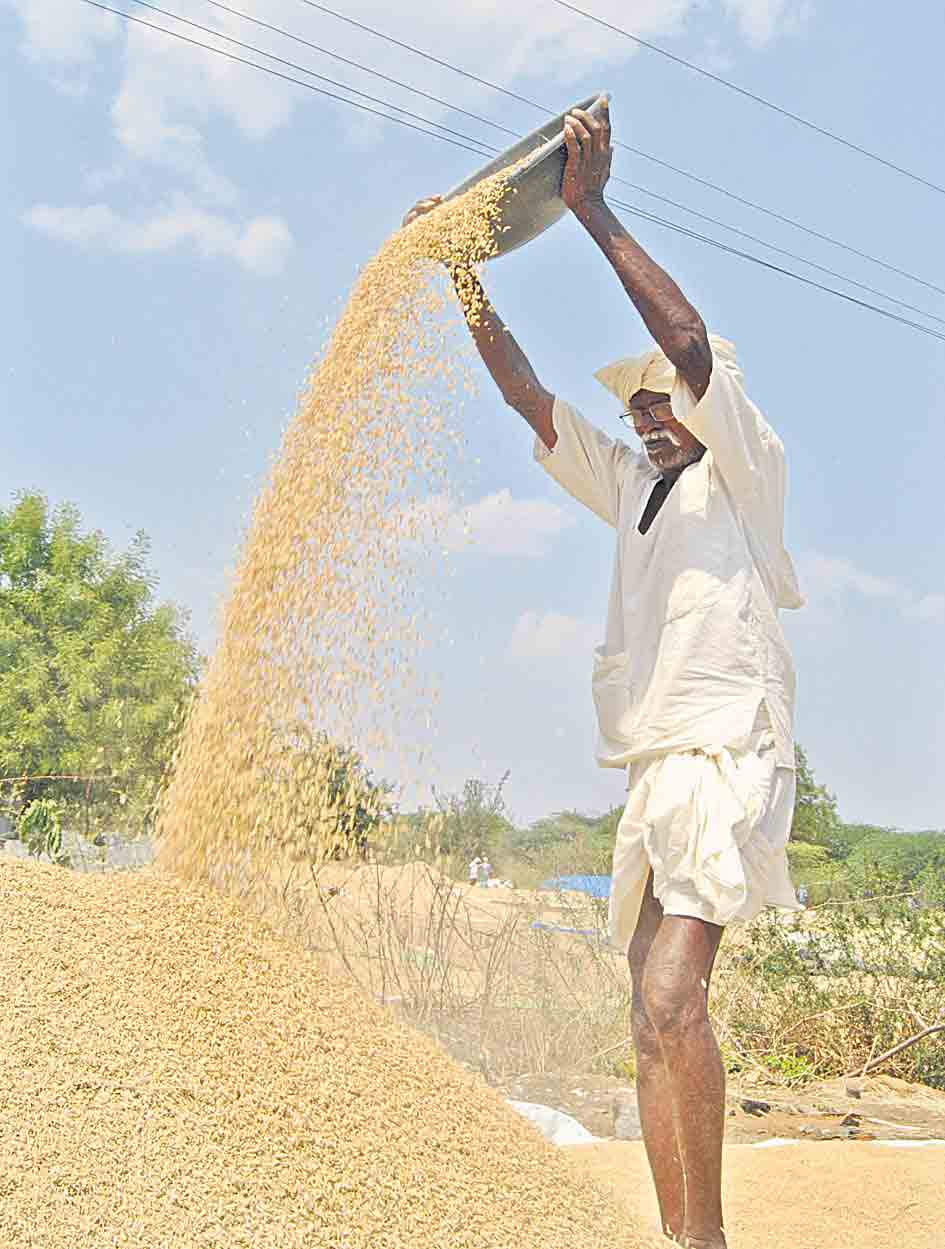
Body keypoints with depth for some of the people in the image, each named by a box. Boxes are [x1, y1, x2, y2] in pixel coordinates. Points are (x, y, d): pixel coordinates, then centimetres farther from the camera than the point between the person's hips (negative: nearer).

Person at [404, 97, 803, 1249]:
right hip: (655, 765, 8)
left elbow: (690, 340, -10)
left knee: (671, 1000, -22)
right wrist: (464, 279, 15)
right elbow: (530, 398, 21)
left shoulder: (746, 469, 5)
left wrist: (593, 208, -8)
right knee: (655, 1013, 5)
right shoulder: (633, 485, 23)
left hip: (727, 754, -7)